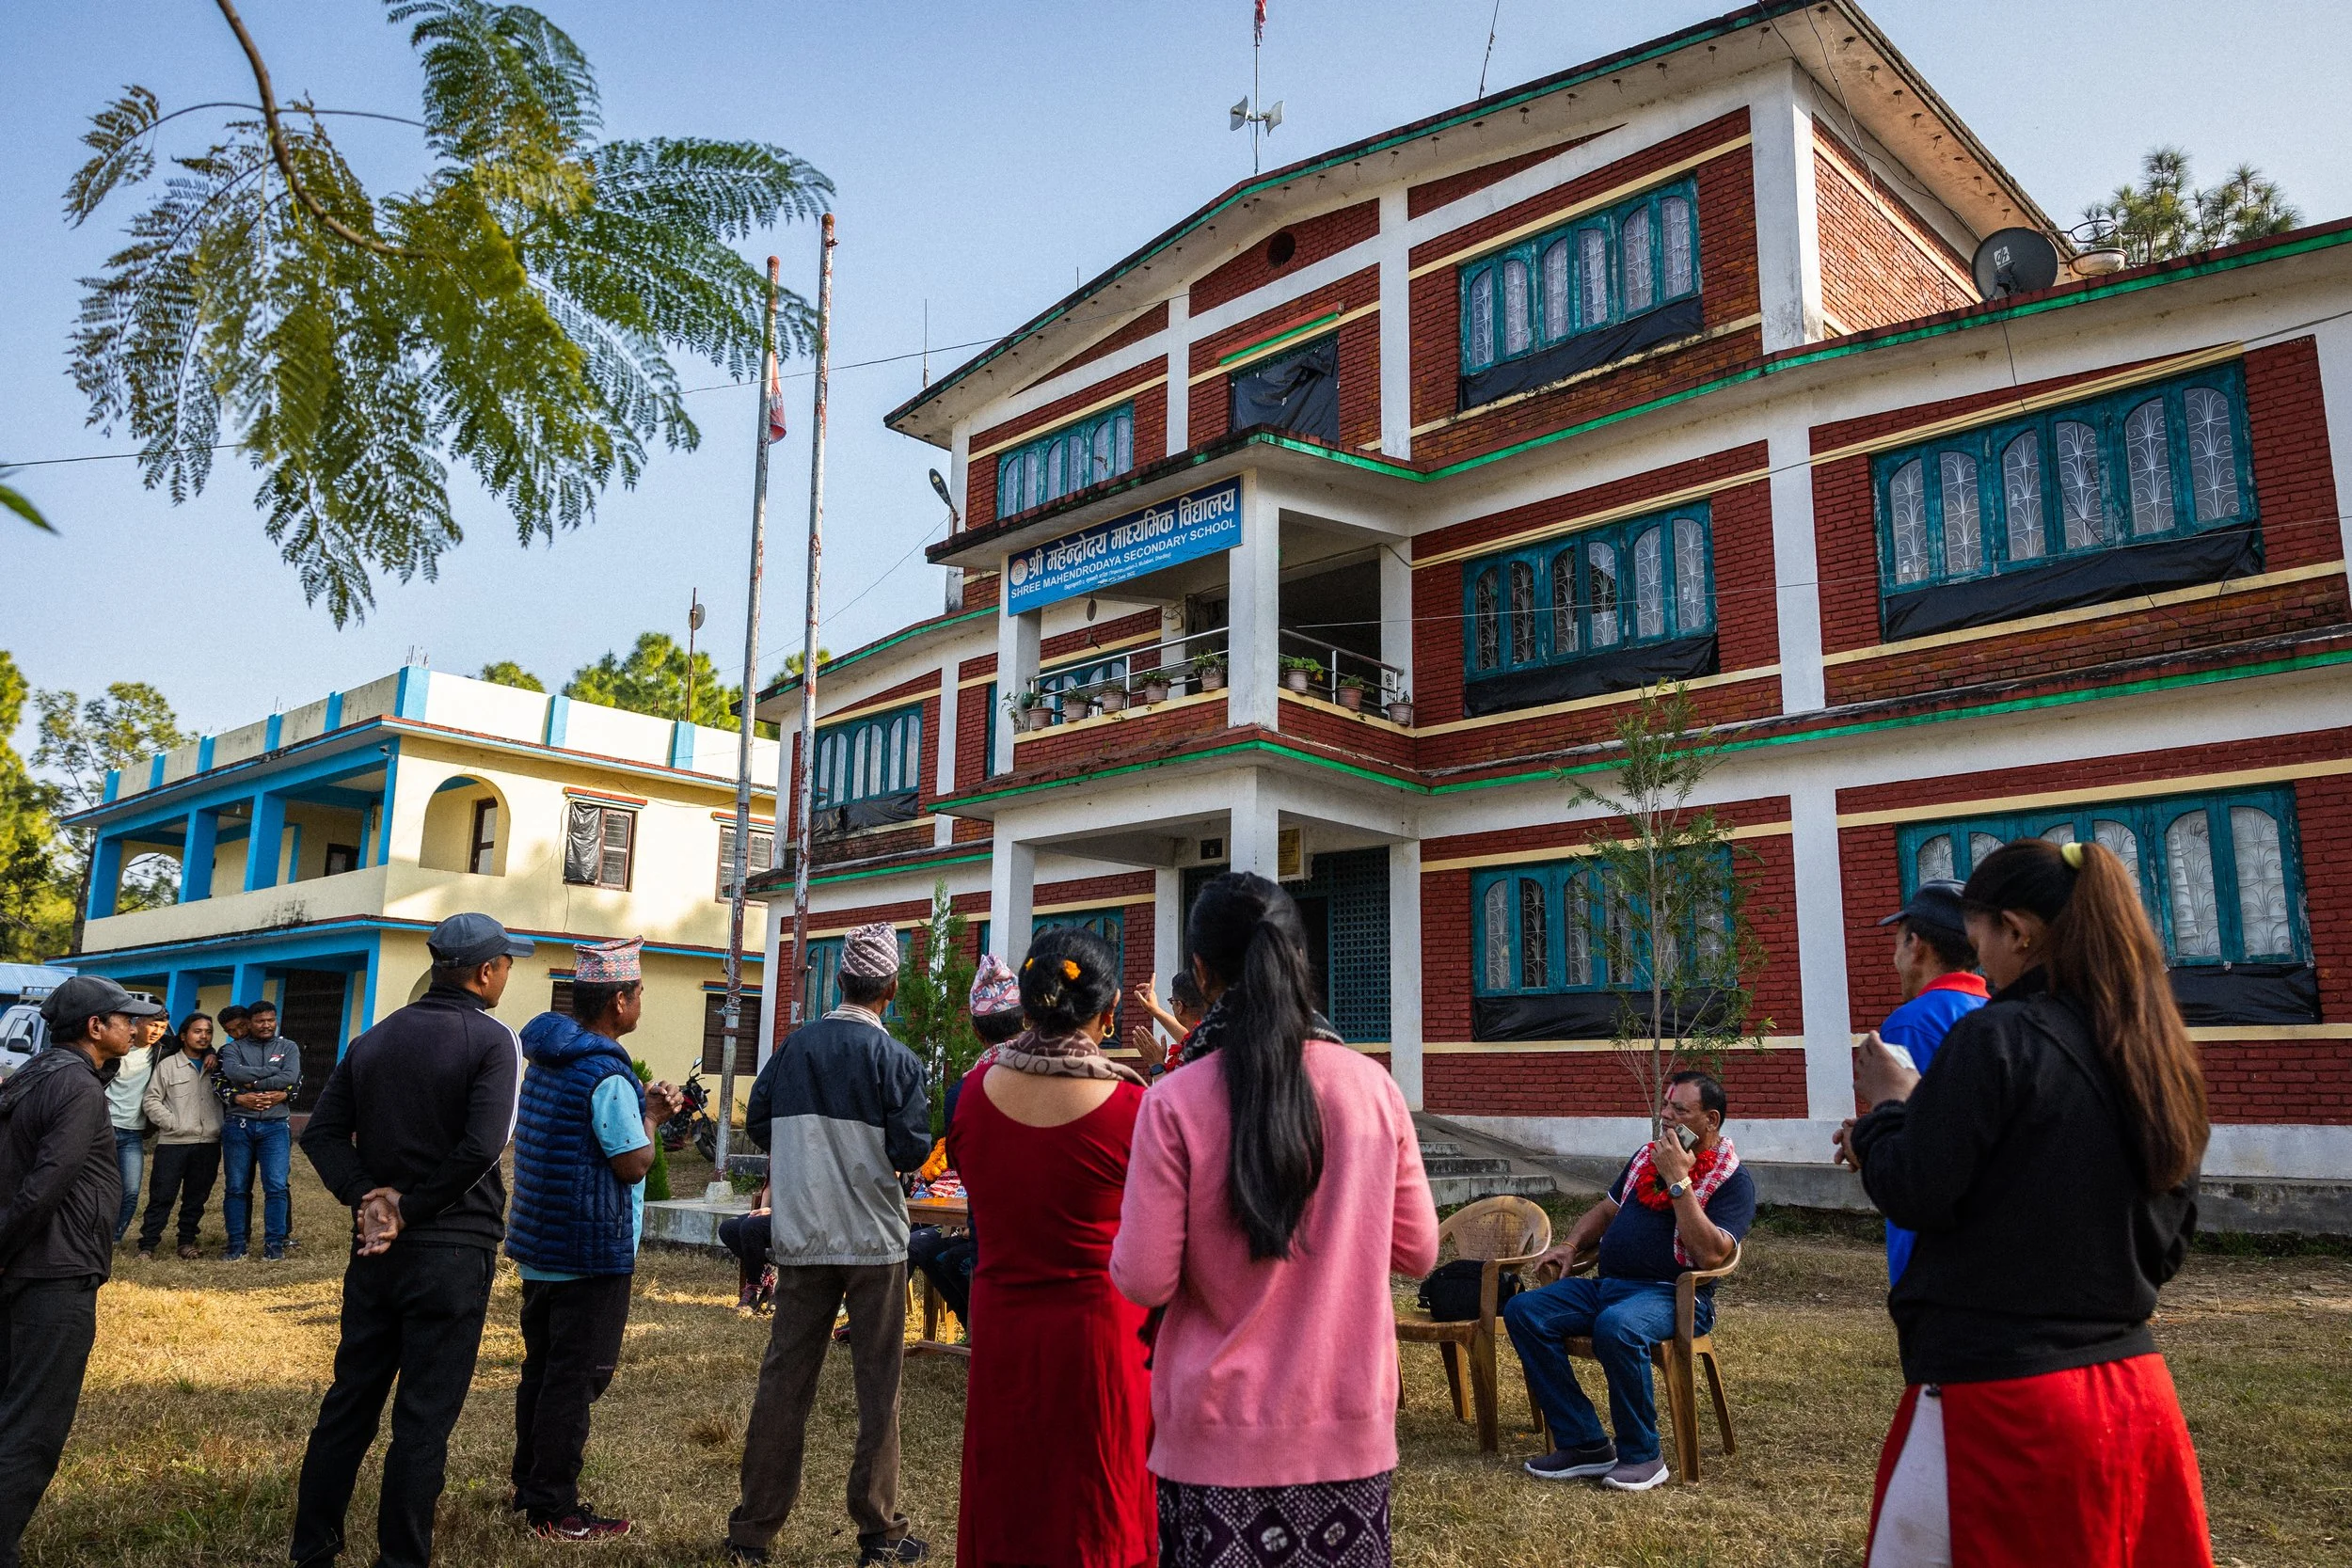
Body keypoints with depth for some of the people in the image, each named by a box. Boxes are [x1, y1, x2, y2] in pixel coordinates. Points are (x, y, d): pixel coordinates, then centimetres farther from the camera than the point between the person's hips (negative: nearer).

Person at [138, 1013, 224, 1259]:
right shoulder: (168, 1065, 4)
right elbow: (152, 1100, 1)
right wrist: (172, 1124, -10)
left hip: (208, 1143, 3)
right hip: (172, 1143, -3)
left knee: (196, 1197, 9)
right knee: (162, 1196, -3)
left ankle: (187, 1241, 19)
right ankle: (148, 1244, 5)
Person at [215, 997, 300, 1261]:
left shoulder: (288, 1048, 10)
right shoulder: (233, 1048, 9)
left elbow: (291, 1078, -7)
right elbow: (233, 1072, -12)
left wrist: (253, 1083, -11)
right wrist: (267, 1076, -12)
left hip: (275, 1126, 0)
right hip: (238, 1124, 0)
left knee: (276, 1187, -7)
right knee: (237, 1187, 4)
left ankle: (274, 1243, -1)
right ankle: (237, 1244, 11)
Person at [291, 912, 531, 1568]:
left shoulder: (373, 1040, 9)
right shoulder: (492, 1040, -13)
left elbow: (322, 1132, 4)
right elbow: (482, 1147, -23)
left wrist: (368, 1199, -5)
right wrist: (412, 1211, -12)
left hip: (376, 1249, 6)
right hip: (452, 1253, -6)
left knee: (348, 1403, 16)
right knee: (423, 1419, 3)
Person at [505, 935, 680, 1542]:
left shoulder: (545, 1058, 9)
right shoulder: (608, 1072, -21)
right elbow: (633, 1165, -18)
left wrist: (644, 1110, 9)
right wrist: (652, 1117, -2)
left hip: (539, 1245, 9)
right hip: (591, 1252, -9)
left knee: (541, 1367, 18)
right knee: (575, 1379, 0)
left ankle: (530, 1486, 29)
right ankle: (553, 1510, 8)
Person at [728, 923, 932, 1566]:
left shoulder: (795, 1046, 1)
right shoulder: (895, 1059, -12)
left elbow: (757, 1122, 7)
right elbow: (912, 1151, -14)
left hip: (801, 1240, 4)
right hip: (875, 1241, -3)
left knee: (783, 1380, 11)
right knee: (877, 1384, 6)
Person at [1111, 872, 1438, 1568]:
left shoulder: (1175, 1103, -14)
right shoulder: (1373, 1087, -6)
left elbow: (1144, 1282, -11)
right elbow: (1417, 1251, 3)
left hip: (1225, 1434, -2)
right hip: (1351, 1426, 3)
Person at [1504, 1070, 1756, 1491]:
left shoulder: (1733, 1181, -3)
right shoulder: (1646, 1155, 18)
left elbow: (1711, 1255, -18)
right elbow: (1607, 1209, 31)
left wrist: (1678, 1181, -17)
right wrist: (1572, 1244, 12)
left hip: (1673, 1294, -7)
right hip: (1607, 1283, 7)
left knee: (1616, 1326, -39)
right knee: (1523, 1310, -14)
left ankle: (1642, 1455, -16)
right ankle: (1584, 1444, -9)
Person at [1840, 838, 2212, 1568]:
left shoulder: (1996, 1035, -16)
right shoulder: (2158, 1055, 7)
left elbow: (1914, 1195, -15)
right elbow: (2170, 1243, 15)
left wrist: (1889, 1106, 1)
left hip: (1999, 1395, -7)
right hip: (2135, 1396, 8)